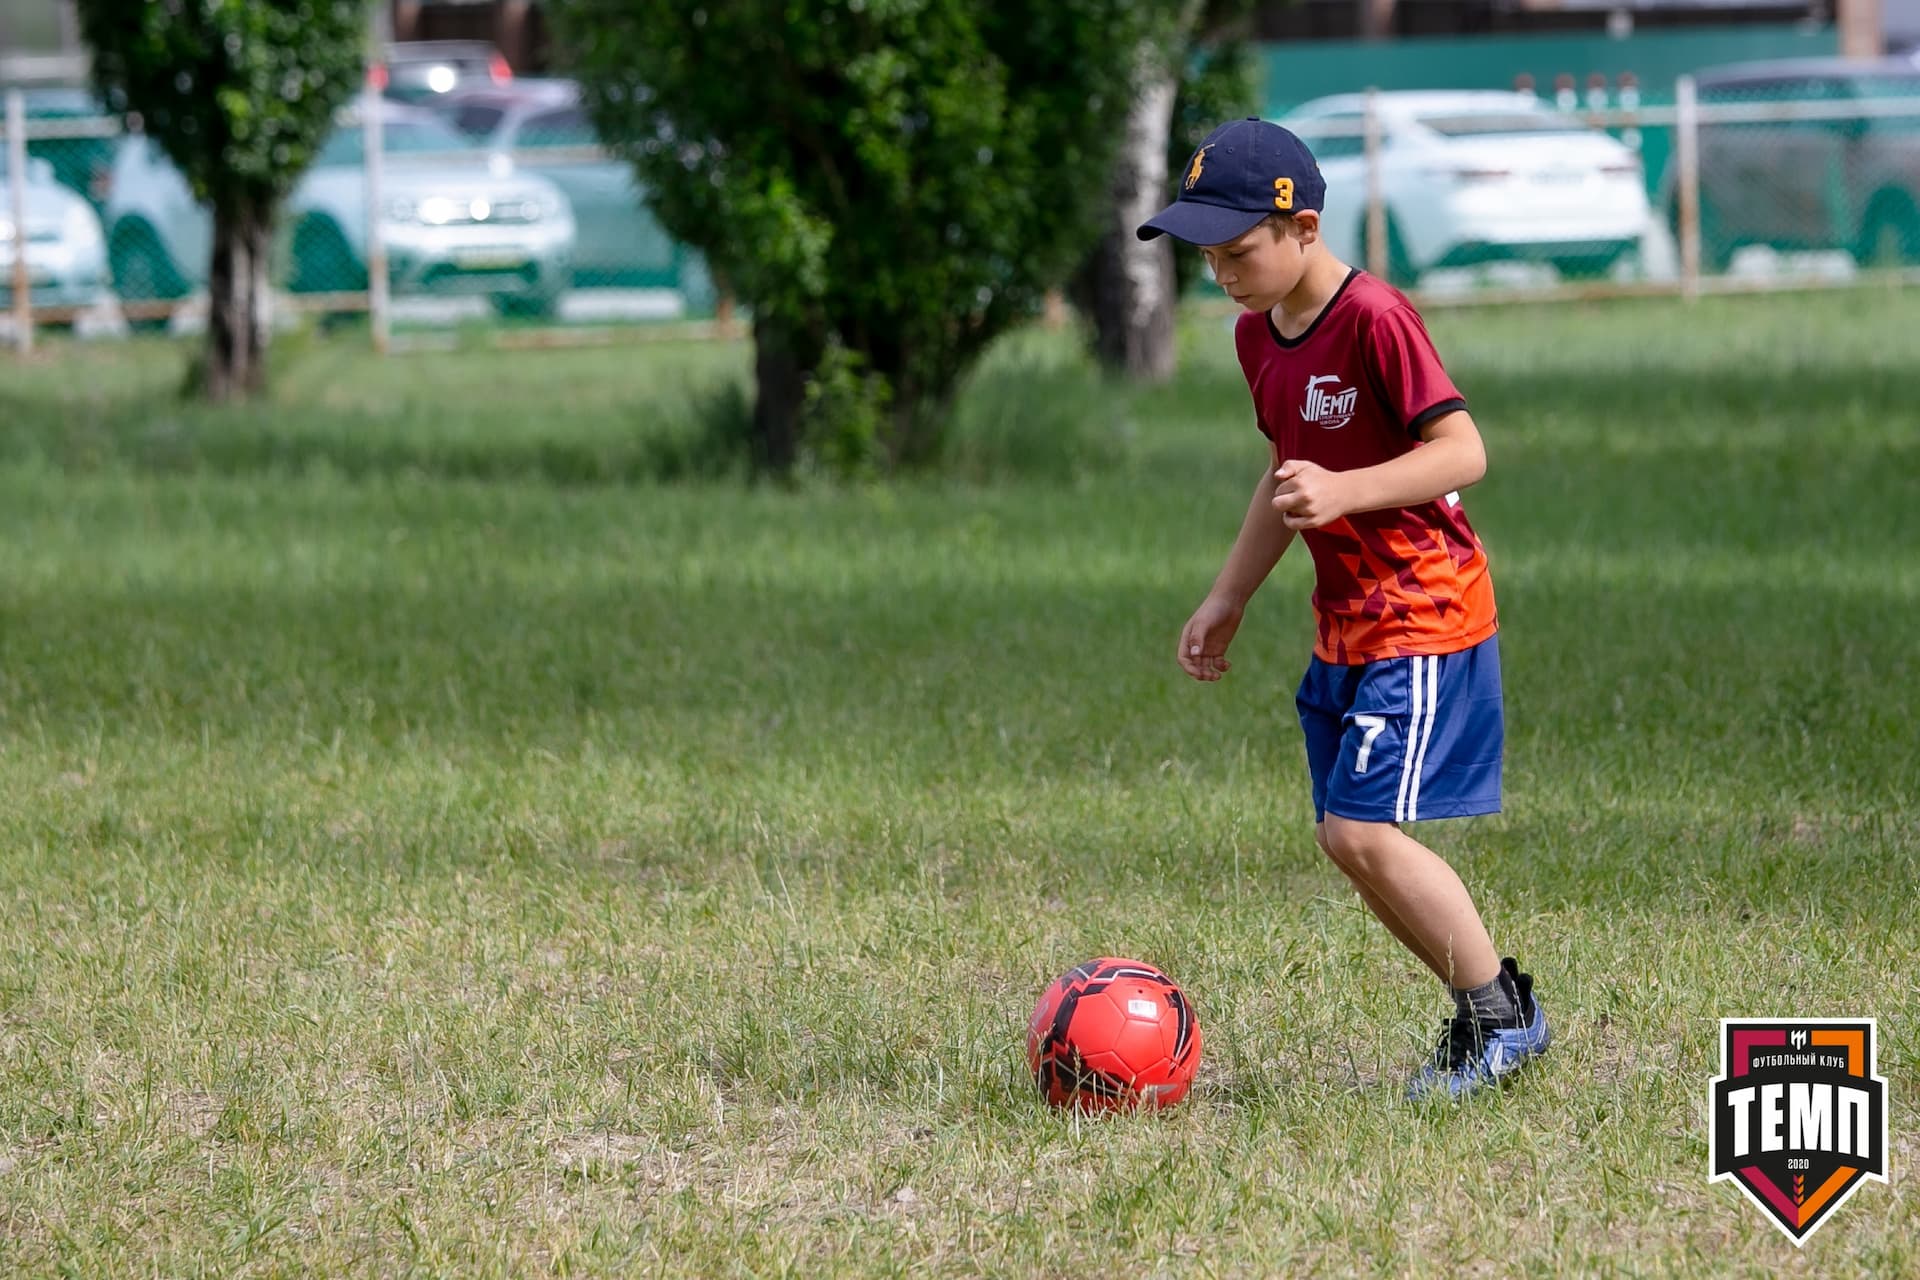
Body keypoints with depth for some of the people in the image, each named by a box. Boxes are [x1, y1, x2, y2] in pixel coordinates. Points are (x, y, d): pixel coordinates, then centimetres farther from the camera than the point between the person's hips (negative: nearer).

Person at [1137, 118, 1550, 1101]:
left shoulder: (1375, 319, -18)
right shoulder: (1259, 334, 10)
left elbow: (1462, 452, -21)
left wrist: (1344, 492, -32)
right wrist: (1229, 597, 22)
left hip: (1423, 612, -9)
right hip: (1343, 624, 9)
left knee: (1362, 831, -16)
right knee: (1347, 839, 6)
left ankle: (1503, 1018, -2)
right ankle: (1485, 1013, 17)